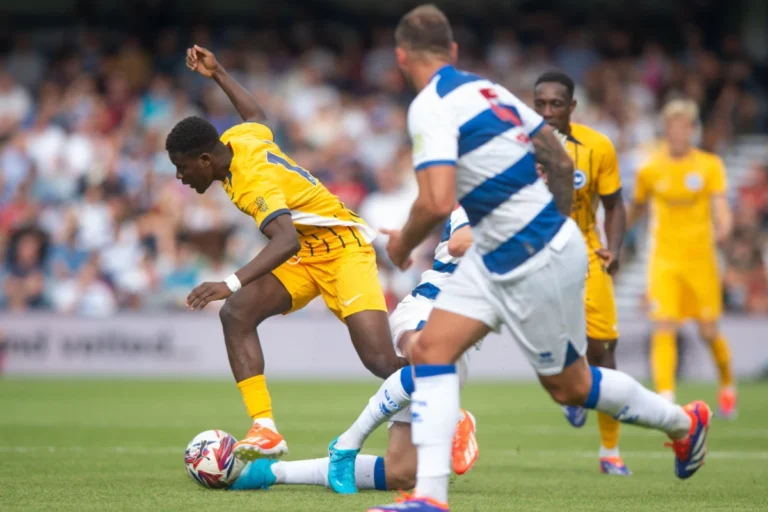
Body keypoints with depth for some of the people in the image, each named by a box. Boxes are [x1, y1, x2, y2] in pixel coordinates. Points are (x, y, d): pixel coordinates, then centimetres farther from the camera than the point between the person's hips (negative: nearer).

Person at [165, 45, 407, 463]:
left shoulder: (254, 181, -29)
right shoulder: (237, 140, -3)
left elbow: (286, 241, -45)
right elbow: (256, 117, 23)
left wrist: (232, 284, -56)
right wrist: (218, 75, 28)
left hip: (342, 248, -9)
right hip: (304, 253, 9)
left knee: (382, 362, -19)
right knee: (236, 314, -18)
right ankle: (265, 430, -22)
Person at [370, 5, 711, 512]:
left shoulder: (430, 107, -20)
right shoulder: (486, 89, 6)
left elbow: (437, 202, -30)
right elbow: (561, 162, 12)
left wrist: (403, 243, -10)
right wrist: (555, 227, 25)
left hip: (540, 262, -9)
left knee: (568, 385, 9)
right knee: (431, 348, 0)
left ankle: (684, 423, 31)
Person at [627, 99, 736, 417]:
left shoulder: (710, 166, 0)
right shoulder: (650, 170, 2)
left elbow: (721, 209, -8)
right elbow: (637, 209, 18)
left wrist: (722, 230, -27)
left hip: (701, 259, 0)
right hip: (664, 259, 0)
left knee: (709, 333, 5)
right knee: (663, 329, -15)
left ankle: (727, 385, 33)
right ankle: (666, 399, -20)